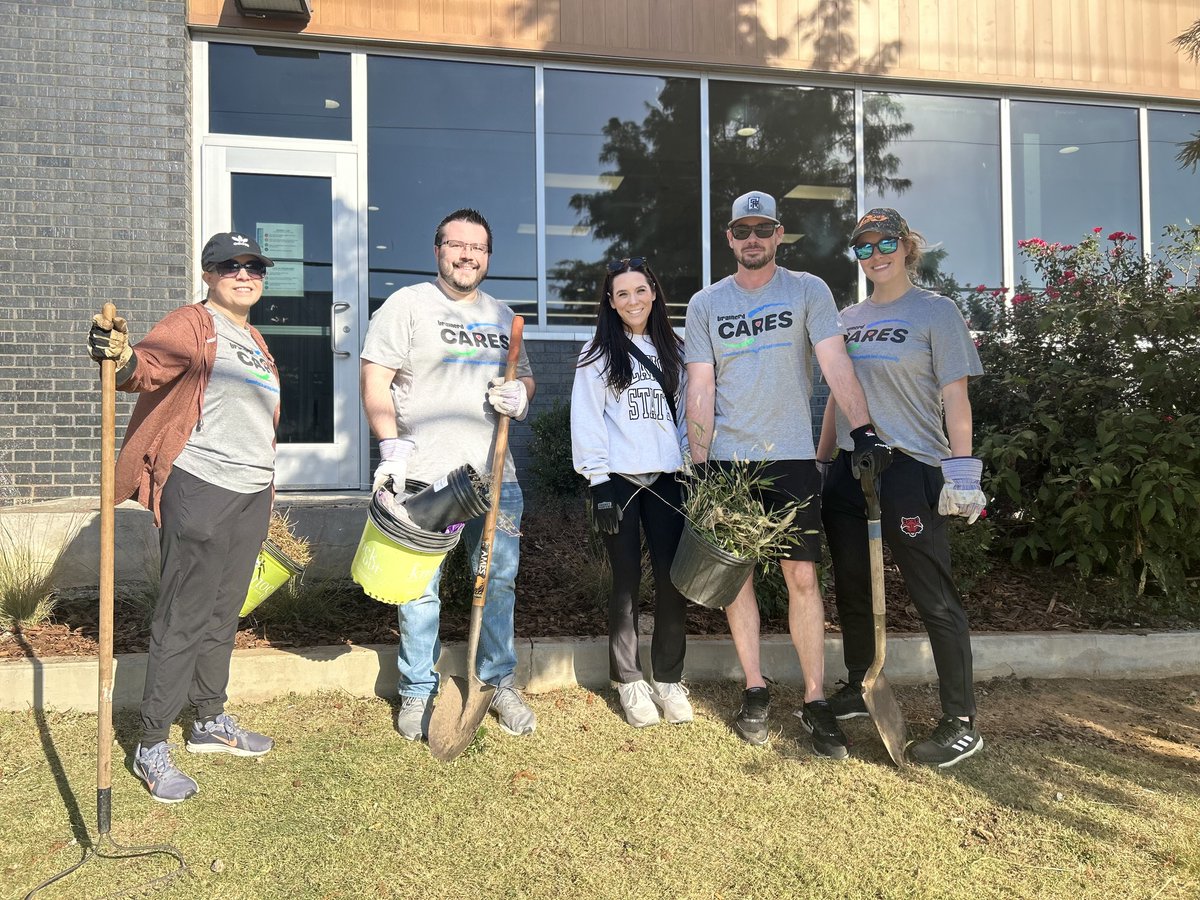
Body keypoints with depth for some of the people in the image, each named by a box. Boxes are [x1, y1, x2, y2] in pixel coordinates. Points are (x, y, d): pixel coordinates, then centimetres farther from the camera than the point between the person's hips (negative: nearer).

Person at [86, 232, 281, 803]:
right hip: (200, 491, -8)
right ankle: (152, 748, 7)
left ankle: (211, 723, 30)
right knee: (184, 619, -4)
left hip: (252, 494, 8)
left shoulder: (255, 341, 19)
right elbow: (150, 366, -26)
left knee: (223, 613, 16)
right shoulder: (192, 324, -6)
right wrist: (122, 358, -49)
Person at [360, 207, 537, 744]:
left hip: (493, 473, 5)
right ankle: (418, 693, 19)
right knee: (419, 588, 3)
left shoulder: (501, 315, 18)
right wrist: (392, 446, -16)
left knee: (499, 581, 10)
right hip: (423, 474, -5)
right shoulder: (407, 304, 1)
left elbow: (525, 377, 26)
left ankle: (498, 683, 26)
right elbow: (375, 378, -6)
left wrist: (520, 396, 1)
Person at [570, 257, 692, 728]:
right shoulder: (599, 353, 3)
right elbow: (586, 420, -3)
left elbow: (686, 412, 14)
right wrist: (599, 481, -10)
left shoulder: (673, 350, 14)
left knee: (673, 578, 0)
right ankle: (629, 682, 14)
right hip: (619, 478, -3)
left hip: (666, 478, 3)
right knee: (627, 581, 2)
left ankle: (669, 680, 14)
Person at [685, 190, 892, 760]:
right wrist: (698, 464, -4)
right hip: (727, 459, 2)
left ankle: (815, 702, 7)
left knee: (802, 575, -2)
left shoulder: (808, 291, 3)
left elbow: (836, 365, -7)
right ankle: (755, 691, 19)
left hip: (791, 456, -1)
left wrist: (863, 430, -20)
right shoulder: (706, 304, 7)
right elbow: (701, 388, 3)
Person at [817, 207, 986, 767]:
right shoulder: (848, 319, 15)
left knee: (935, 598, -4)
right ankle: (857, 691, 31)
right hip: (849, 469, 6)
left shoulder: (936, 312, 0)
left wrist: (961, 469, -14)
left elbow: (955, 395, -6)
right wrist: (820, 462, 15)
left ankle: (961, 724, 5)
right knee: (852, 590, 14)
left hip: (910, 469, -6)